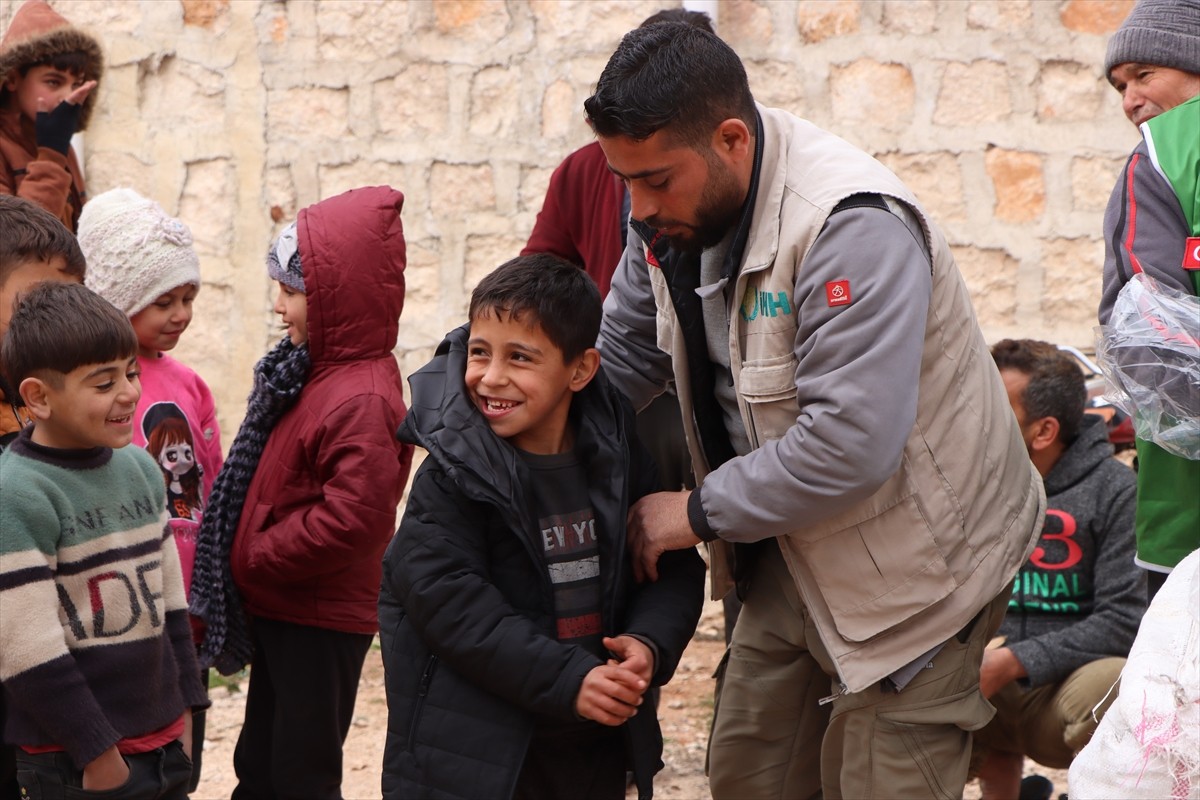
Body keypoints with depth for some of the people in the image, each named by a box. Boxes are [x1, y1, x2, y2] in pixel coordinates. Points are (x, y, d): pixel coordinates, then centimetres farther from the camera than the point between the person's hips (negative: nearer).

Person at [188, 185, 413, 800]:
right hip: (279, 609, 10)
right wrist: (251, 566, 6)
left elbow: (351, 517, -32)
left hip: (321, 623, -10)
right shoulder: (316, 372, 7)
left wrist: (258, 557, -19)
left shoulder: (362, 402, -24)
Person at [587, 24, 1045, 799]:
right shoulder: (674, 208, -4)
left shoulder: (851, 226, -31)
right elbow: (624, 353, 10)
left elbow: (851, 446, -35)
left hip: (913, 559, -8)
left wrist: (700, 513, -23)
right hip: (791, 552, 8)